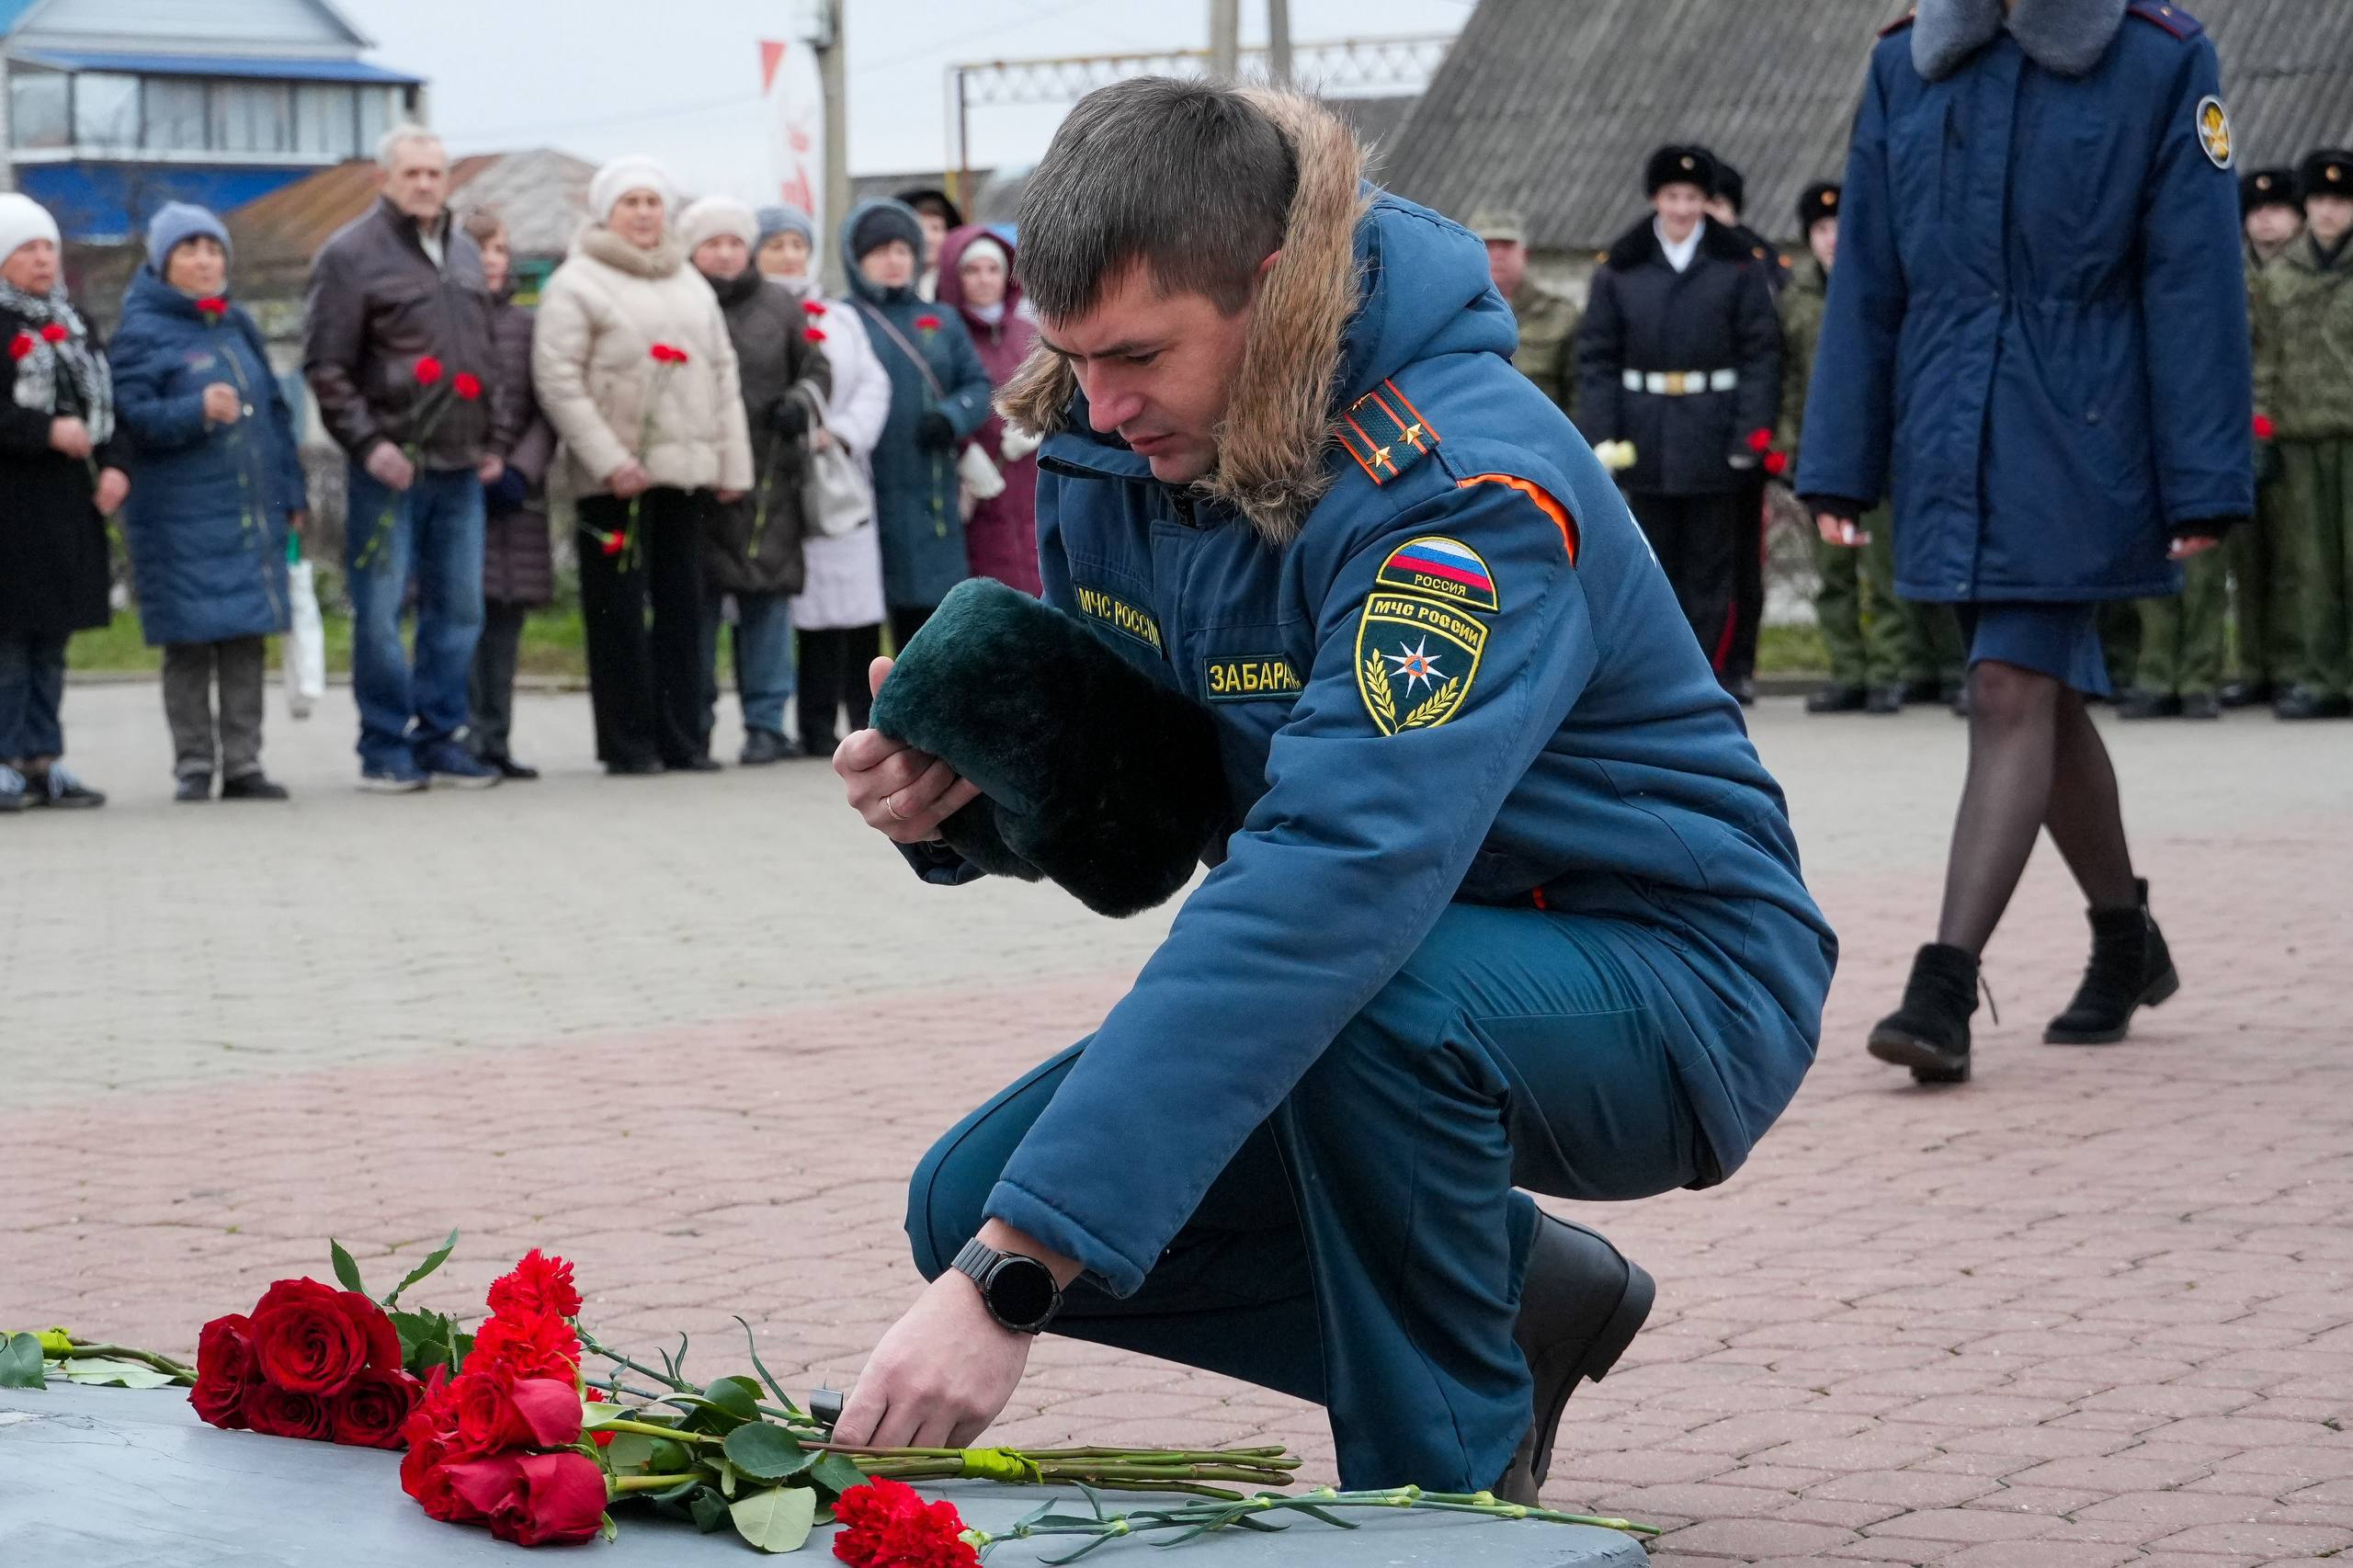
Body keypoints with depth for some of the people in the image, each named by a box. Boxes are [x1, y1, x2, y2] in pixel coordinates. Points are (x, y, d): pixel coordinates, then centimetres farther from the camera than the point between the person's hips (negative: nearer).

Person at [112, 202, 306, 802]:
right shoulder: (142, 331, -4)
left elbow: (274, 410, 19)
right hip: (180, 520, -5)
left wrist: (292, 493, 17)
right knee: (189, 642, -1)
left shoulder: (238, 325, 15)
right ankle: (194, 765, 6)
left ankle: (243, 763, 11)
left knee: (247, 640, 6)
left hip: (252, 514, 5)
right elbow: (132, 415, -13)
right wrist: (196, 410, -27)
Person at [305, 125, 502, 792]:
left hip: (462, 467, 6)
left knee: (458, 610, 7)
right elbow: (325, 366, -8)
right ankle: (386, 748, 5)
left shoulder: (465, 254, 15)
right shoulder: (351, 254, -5)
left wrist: (490, 442, 14)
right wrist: (369, 443, -15)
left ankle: (441, 736, 16)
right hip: (390, 466, -6)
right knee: (381, 612, -3)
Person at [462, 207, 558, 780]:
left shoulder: (524, 325, 14)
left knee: (506, 618, 6)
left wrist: (522, 470, -6)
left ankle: (495, 740, 10)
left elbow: (545, 410, 9)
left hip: (514, 496, 5)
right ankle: (464, 739, -7)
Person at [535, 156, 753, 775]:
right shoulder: (576, 284, -3)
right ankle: (627, 743, 3)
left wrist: (733, 462, 11)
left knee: (682, 605, 7)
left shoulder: (691, 284, 18)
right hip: (615, 478, -6)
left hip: (684, 469, 6)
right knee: (619, 611, -3)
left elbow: (723, 373, 19)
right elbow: (556, 379, -10)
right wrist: (609, 461, -16)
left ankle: (682, 739, 12)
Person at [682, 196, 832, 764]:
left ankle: (766, 723, 7)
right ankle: (693, 722, 10)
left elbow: (817, 367, 15)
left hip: (767, 477, 1)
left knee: (766, 597, 1)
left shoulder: (779, 306, 9)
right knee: (695, 600, 1)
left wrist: (801, 400, -5)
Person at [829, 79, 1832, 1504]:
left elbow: (1331, 878, -43)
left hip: (1674, 985, -8)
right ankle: (1520, 1294, 10)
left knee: (1386, 1002, -40)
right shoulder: (1117, 447, -5)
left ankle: (1456, 1490, -13)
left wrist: (1014, 1278, -50)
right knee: (970, 1207, -6)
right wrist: (954, 799, -19)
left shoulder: (1466, 487, -31)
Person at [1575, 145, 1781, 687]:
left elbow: (1762, 354, 1)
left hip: (1715, 442, -1)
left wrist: (1753, 430, -9)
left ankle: (1710, 673, 9)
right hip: (1646, 443, 1)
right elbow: (1596, 358, 4)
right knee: (1653, 564, 5)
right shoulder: (1619, 270, 6)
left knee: (1711, 566, 3)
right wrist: (1600, 437, -5)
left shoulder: (1738, 267, 3)